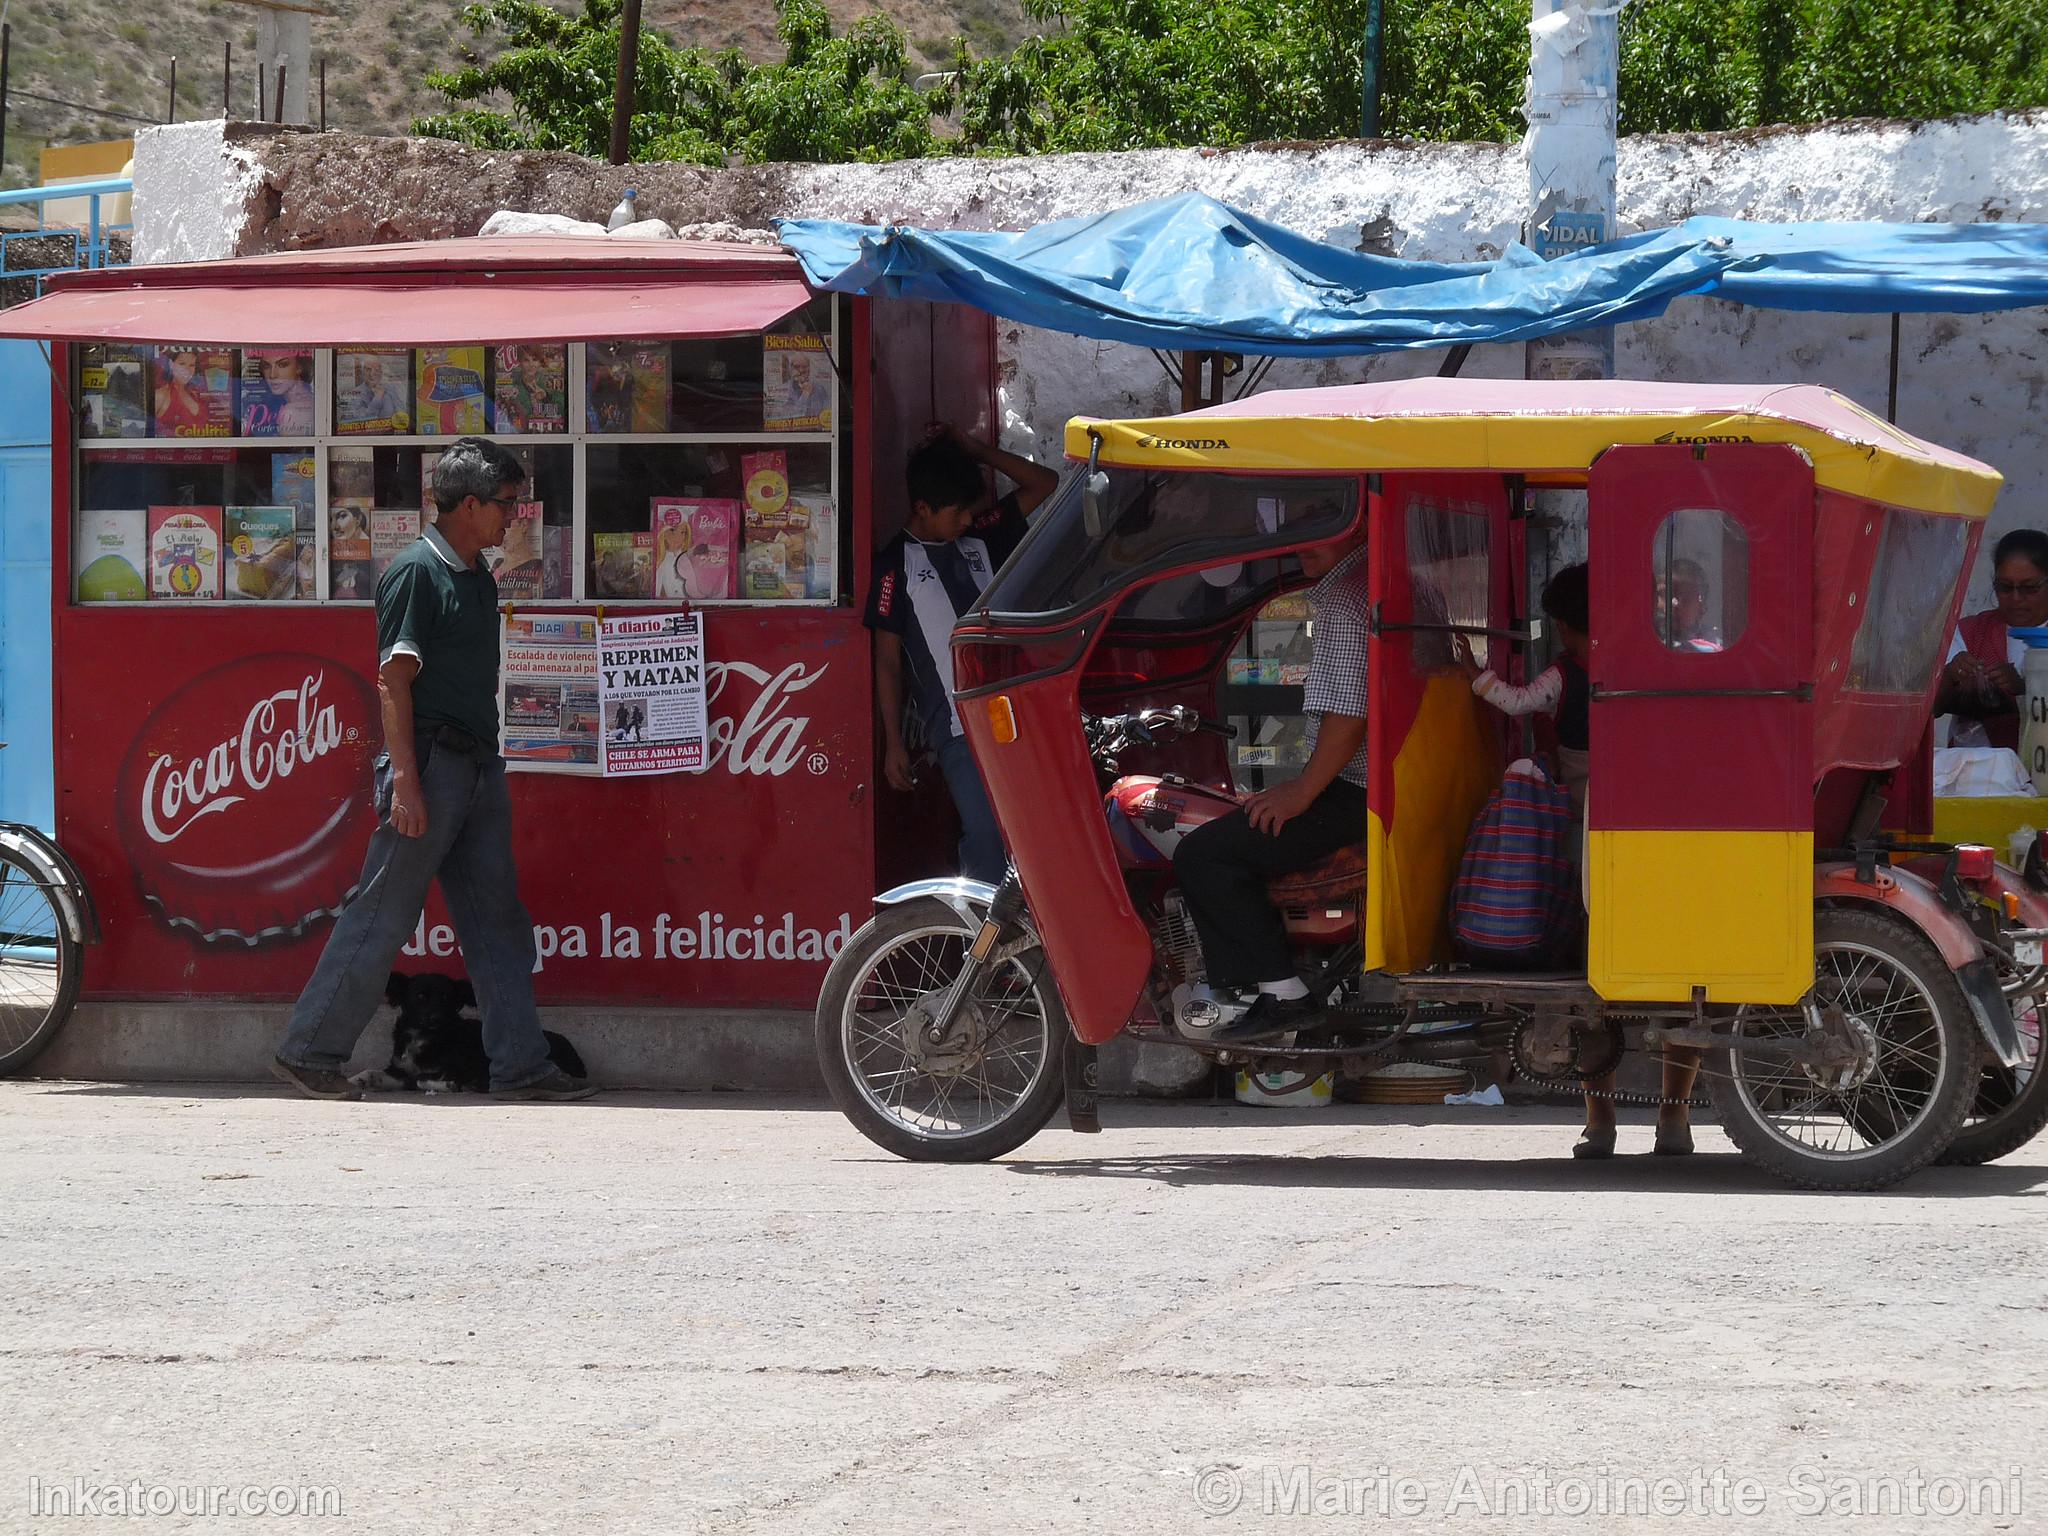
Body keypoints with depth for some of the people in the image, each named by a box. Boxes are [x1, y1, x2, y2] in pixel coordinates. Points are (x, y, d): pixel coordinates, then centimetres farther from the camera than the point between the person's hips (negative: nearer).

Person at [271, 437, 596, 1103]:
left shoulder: (477, 578, 15)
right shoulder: (417, 572, -11)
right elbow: (394, 680, -16)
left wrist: (489, 764, 19)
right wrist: (405, 782, -21)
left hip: (478, 767, 9)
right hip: (430, 764, -9)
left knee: (497, 917, 6)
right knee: (383, 914, -4)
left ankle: (519, 1064, 7)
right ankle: (309, 1050, 5)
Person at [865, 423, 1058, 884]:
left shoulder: (979, 539, 12)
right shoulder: (897, 565, -3)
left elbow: (1042, 484, 15)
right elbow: (888, 660, 0)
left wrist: (976, 451, 6)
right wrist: (894, 743, -3)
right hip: (958, 727, -5)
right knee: (985, 837, -10)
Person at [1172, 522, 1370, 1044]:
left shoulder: (1344, 606, -18)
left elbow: (1348, 716, -25)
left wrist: (1303, 792, -15)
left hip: (1352, 795, -11)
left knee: (1203, 856, -14)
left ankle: (1284, 995, -14)